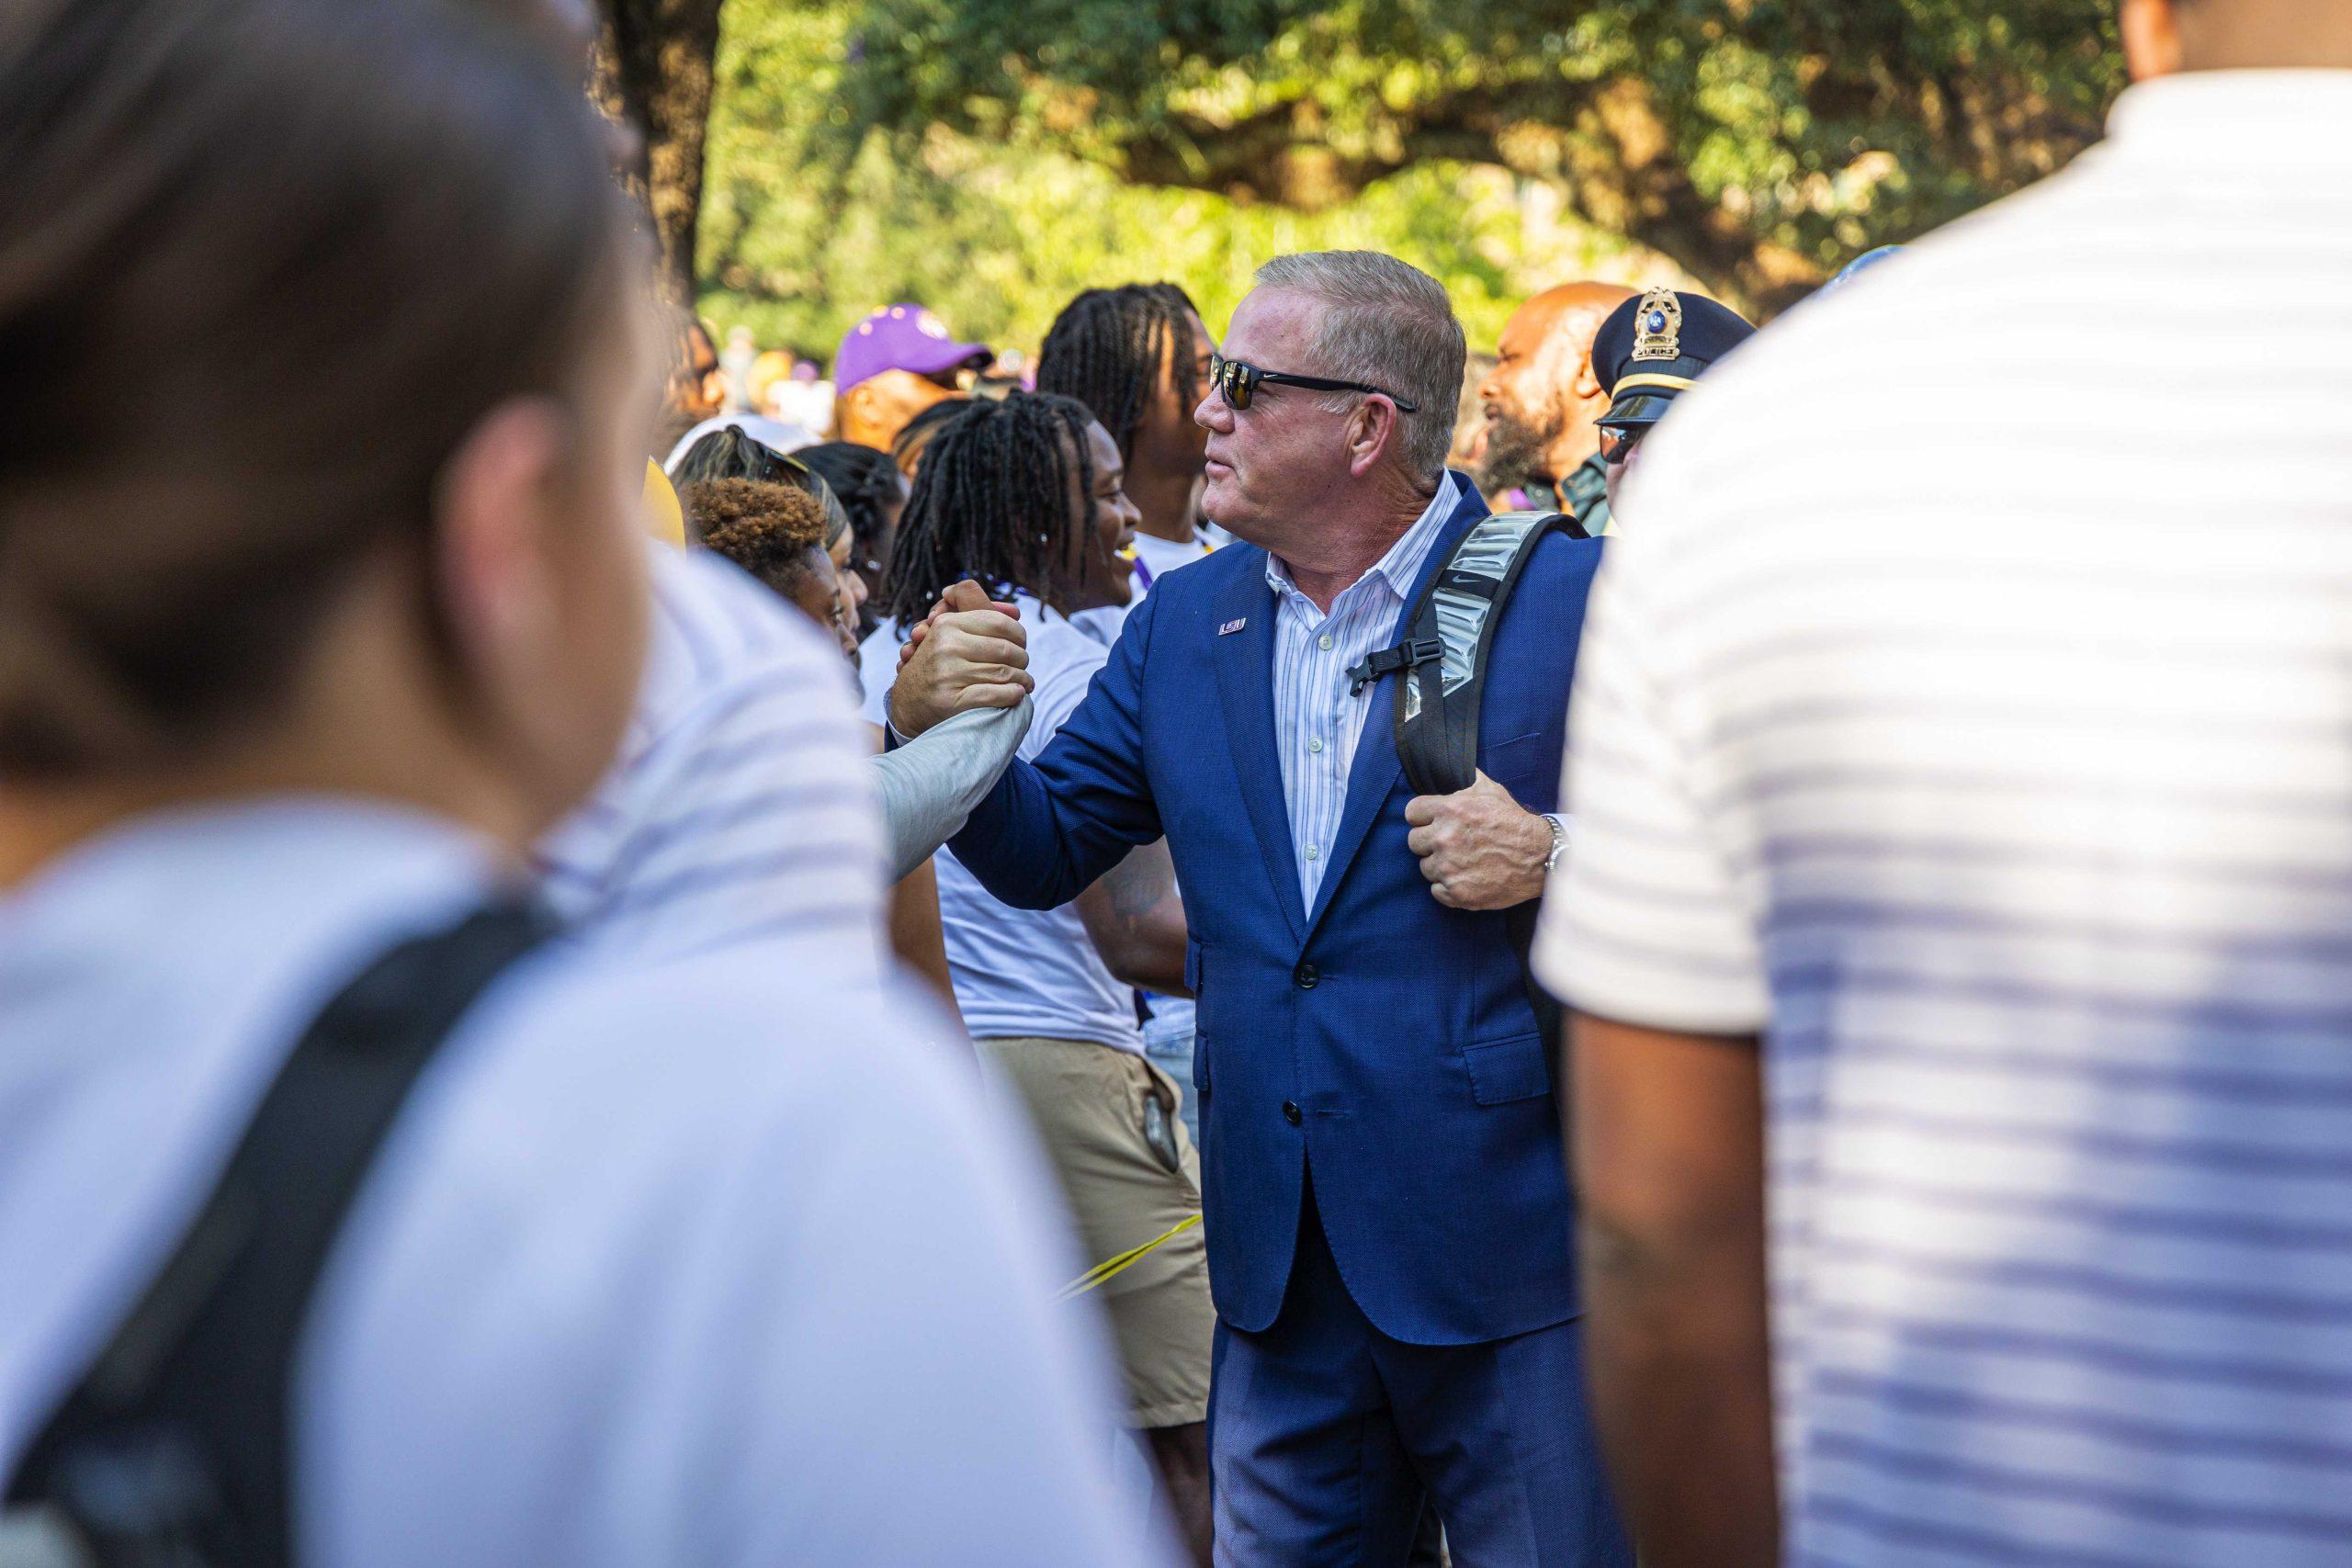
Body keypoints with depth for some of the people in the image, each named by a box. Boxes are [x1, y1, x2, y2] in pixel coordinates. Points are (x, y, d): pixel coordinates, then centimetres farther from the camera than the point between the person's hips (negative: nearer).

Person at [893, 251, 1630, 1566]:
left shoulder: (1576, 596, -5)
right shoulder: (1184, 624, 12)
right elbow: (1042, 850, 15)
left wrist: (1557, 857, -21)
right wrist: (937, 728, -4)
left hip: (1513, 1258, -5)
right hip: (1283, 1275, 5)